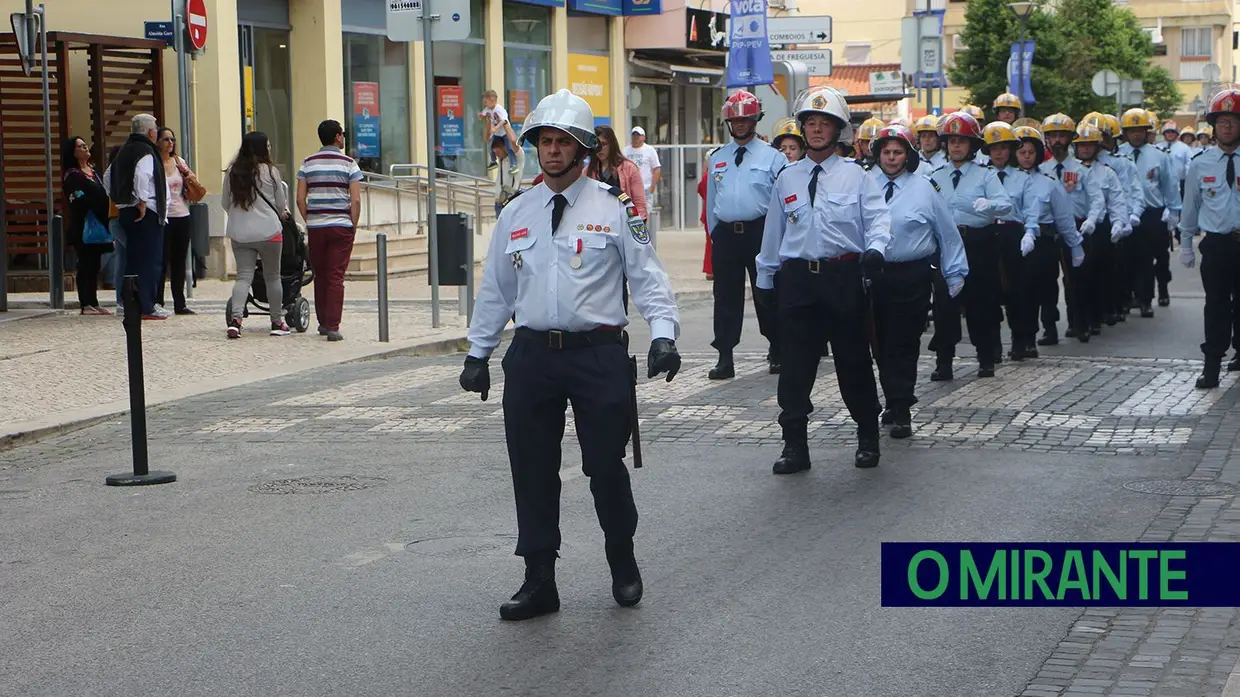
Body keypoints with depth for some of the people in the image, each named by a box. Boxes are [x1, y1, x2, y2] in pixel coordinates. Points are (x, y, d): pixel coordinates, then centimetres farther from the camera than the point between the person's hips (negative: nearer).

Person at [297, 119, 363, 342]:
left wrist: (309, 222, 12)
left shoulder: (308, 163, 6)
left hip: (315, 226, 3)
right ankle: (333, 326, -10)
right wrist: (353, 226, 2)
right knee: (336, 277, -3)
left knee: (320, 275, 15)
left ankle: (323, 322, 24)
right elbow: (356, 200, -7)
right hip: (341, 226, -3)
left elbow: (300, 199, 3)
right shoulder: (348, 163, -2)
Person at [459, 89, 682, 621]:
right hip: (532, 354, 4)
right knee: (532, 470, 4)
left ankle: (623, 565, 24)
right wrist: (477, 353, 17)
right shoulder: (515, 215, 12)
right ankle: (539, 581, 15)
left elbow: (647, 276, -2)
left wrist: (663, 332, -16)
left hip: (598, 353, -3)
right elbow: (495, 289, 18)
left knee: (605, 466, 0)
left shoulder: (614, 208, 0)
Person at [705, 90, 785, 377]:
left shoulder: (772, 157, 0)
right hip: (725, 233, 3)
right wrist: (715, 234, 11)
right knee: (726, 297, 3)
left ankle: (777, 352, 19)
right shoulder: (717, 158, 11)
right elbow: (711, 199, 16)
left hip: (760, 232, -3)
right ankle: (725, 358, 6)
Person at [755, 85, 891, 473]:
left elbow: (878, 219, -6)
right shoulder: (786, 179, 11)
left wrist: (875, 248, -27)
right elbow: (773, 233, 17)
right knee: (795, 364, 1)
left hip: (844, 275, -2)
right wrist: (765, 279, 18)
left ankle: (868, 440, 21)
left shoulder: (856, 177, 3)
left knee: (853, 361, 6)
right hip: (797, 277, 2)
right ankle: (795, 445, 8)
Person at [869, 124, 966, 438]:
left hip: (911, 278, -3)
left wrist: (955, 273, 8)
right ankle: (896, 404, 23)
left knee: (904, 346, -2)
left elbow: (948, 232, 7)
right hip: (872, 274, 3)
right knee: (881, 344, 9)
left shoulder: (925, 188, 2)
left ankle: (900, 412, 0)